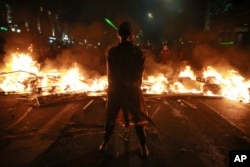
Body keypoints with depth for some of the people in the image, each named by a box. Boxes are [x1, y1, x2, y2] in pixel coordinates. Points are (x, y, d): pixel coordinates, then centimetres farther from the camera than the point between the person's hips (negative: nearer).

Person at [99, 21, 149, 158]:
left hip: (133, 90, 0)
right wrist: (119, 88, -6)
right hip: (115, 90, 0)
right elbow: (112, 74, -3)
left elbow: (139, 73, -7)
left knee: (138, 118, 10)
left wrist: (130, 86, -12)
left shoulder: (138, 53, -4)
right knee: (110, 117, 12)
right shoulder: (112, 52, -2)